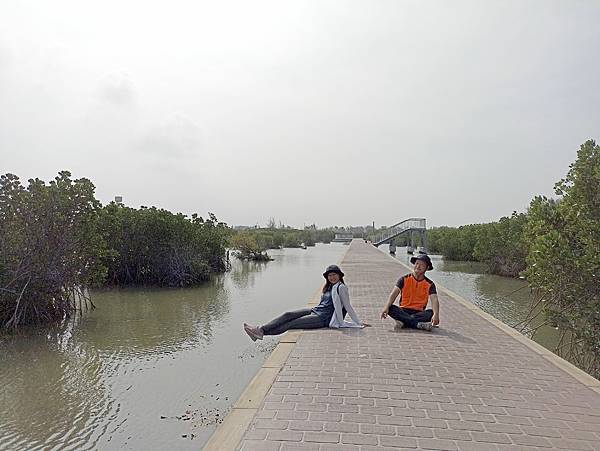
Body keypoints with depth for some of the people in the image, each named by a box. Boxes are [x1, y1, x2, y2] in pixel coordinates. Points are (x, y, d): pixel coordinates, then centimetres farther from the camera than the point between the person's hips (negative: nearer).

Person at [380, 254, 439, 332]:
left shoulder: (430, 284, 2)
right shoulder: (404, 279, 1)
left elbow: (434, 300, -13)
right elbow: (394, 294, -10)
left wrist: (436, 315, -34)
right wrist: (386, 307, -28)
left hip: (419, 313, 0)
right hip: (404, 311, 0)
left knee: (431, 313, -30)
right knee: (391, 308, -30)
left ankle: (403, 321, -35)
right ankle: (419, 324, -38)